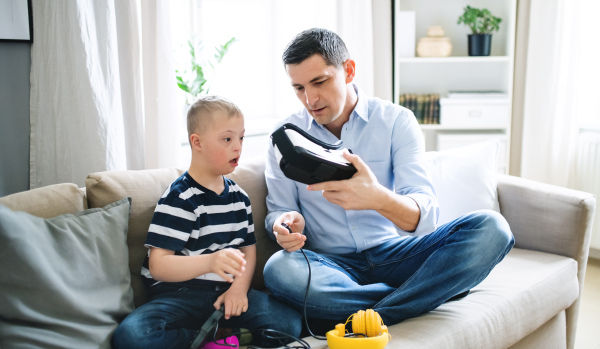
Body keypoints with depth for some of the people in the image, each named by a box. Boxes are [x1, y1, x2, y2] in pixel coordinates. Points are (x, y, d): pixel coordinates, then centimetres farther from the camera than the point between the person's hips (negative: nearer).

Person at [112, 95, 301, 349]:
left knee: (290, 323, -18)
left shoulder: (239, 197, 11)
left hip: (227, 291, 4)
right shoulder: (178, 198, -10)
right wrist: (210, 262, -35)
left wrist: (240, 288, -6)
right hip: (180, 294, -4)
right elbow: (158, 265, -18)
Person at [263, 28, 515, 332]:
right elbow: (278, 211, 6)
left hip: (394, 254, 1)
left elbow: (425, 213, -14)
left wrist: (379, 198, -38)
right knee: (278, 271, -34)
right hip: (332, 263, 0)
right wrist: (287, 224, -21)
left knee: (490, 228, -22)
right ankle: (419, 293, -17)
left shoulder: (396, 121, -2)